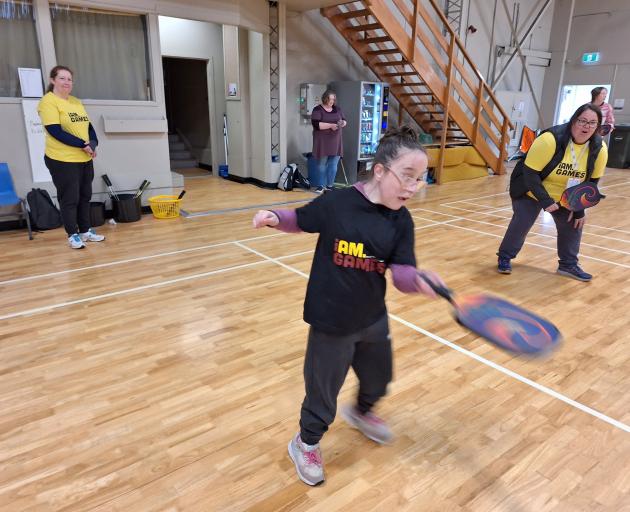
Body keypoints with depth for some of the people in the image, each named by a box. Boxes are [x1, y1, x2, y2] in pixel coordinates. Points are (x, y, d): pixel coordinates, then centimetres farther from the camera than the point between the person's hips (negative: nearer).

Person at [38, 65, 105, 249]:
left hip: (85, 159, 7)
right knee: (69, 199, 0)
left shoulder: (76, 102, 13)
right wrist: (83, 144, -20)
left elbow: (88, 126, 13)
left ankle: (85, 230, 25)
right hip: (62, 160, -7)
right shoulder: (48, 102, -9)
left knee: (85, 196, 13)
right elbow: (55, 131, -18)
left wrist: (93, 143, -7)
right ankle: (73, 235, 9)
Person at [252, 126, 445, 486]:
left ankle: (361, 412, 64)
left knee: (379, 379, 28)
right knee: (323, 390, 12)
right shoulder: (336, 203, -17)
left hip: (374, 319, 5)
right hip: (332, 321, -5)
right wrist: (276, 217, -17)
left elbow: (401, 272, -11)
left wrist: (419, 279, -32)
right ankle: (306, 444, 43)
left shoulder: (401, 221, -7)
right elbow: (301, 220, 2)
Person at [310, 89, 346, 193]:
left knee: (333, 165, 3)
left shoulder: (337, 109, 11)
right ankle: (321, 185, 14)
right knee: (321, 164, 3)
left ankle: (329, 185, 13)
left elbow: (344, 121, 16)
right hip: (323, 142, -4)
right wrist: (331, 125, -23)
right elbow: (316, 124, -17)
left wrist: (342, 123, -8)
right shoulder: (318, 109, -5)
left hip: (335, 142, 4)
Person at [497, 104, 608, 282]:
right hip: (532, 191, -5)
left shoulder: (599, 149, -15)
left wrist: (579, 208, -5)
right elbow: (530, 173, -28)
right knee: (521, 224, -11)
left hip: (566, 198, 5)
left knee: (573, 224, 3)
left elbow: (592, 181, -1)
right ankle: (505, 258, 10)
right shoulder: (551, 139, -31)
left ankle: (568, 264, 21)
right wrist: (545, 201, -30)